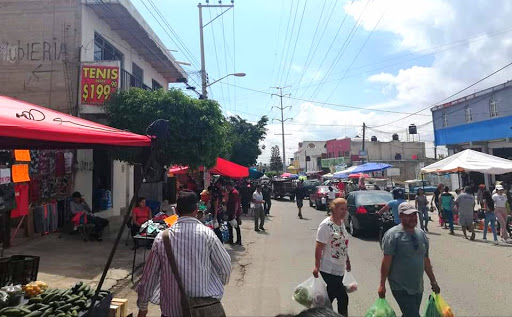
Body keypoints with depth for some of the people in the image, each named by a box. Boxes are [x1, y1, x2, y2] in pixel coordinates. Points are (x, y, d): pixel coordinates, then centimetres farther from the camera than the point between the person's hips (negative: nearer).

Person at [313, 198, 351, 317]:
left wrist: (347, 260, 18)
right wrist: (317, 266, -19)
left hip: (339, 268, 8)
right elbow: (319, 247, -18)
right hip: (329, 269, -8)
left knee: (331, 295, 18)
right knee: (343, 298, -4)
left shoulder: (341, 223, 6)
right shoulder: (326, 225, -19)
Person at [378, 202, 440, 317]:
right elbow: (386, 261, -14)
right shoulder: (393, 234, -13)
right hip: (401, 288, -6)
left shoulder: (422, 234, 8)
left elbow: (426, 260, 15)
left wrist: (433, 282, 17)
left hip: (418, 287, 6)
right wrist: (382, 285, -14)